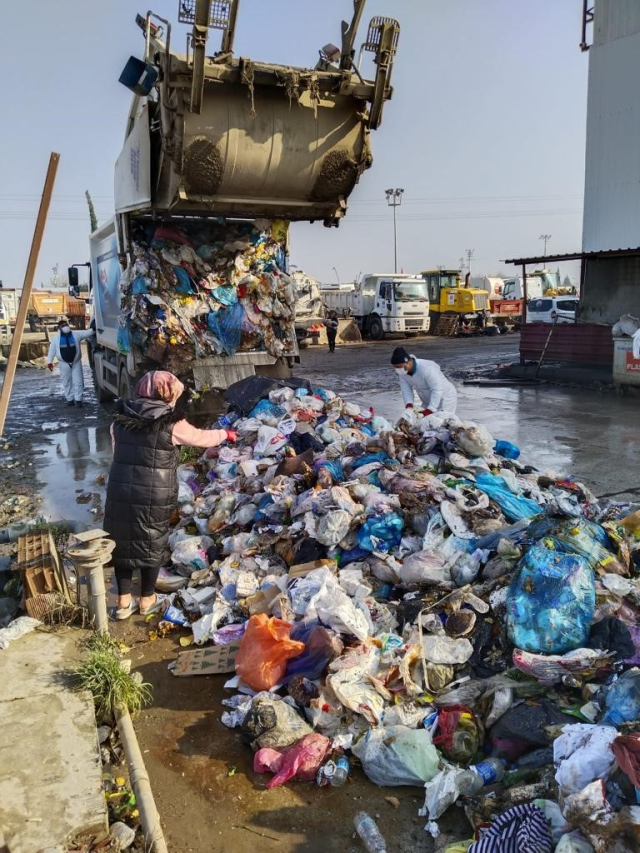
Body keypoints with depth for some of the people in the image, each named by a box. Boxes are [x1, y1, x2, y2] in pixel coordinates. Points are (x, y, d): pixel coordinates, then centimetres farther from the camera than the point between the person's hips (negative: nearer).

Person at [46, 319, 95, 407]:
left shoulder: (76, 335, 2)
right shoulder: (56, 338, 1)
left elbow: (87, 333, 1)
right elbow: (52, 350, 3)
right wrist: (49, 361, -4)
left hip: (76, 362, 0)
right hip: (64, 363, 0)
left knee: (78, 381, -4)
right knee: (67, 382, 6)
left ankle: (78, 399, 1)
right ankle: (69, 399, 15)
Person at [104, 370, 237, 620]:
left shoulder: (121, 419, 2)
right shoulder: (172, 424, -11)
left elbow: (117, 452, 9)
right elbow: (202, 438, 3)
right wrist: (225, 434, 22)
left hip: (120, 491, 4)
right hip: (154, 496, -4)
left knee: (122, 542, 16)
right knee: (152, 544, 13)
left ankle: (124, 602, 25)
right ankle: (147, 600, 28)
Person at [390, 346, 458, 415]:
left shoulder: (426, 368, -33)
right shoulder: (402, 372, -10)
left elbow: (437, 390, -34)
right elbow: (406, 390, -12)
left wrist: (429, 410, -37)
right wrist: (409, 405, -31)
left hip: (445, 399, -7)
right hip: (429, 401, 8)